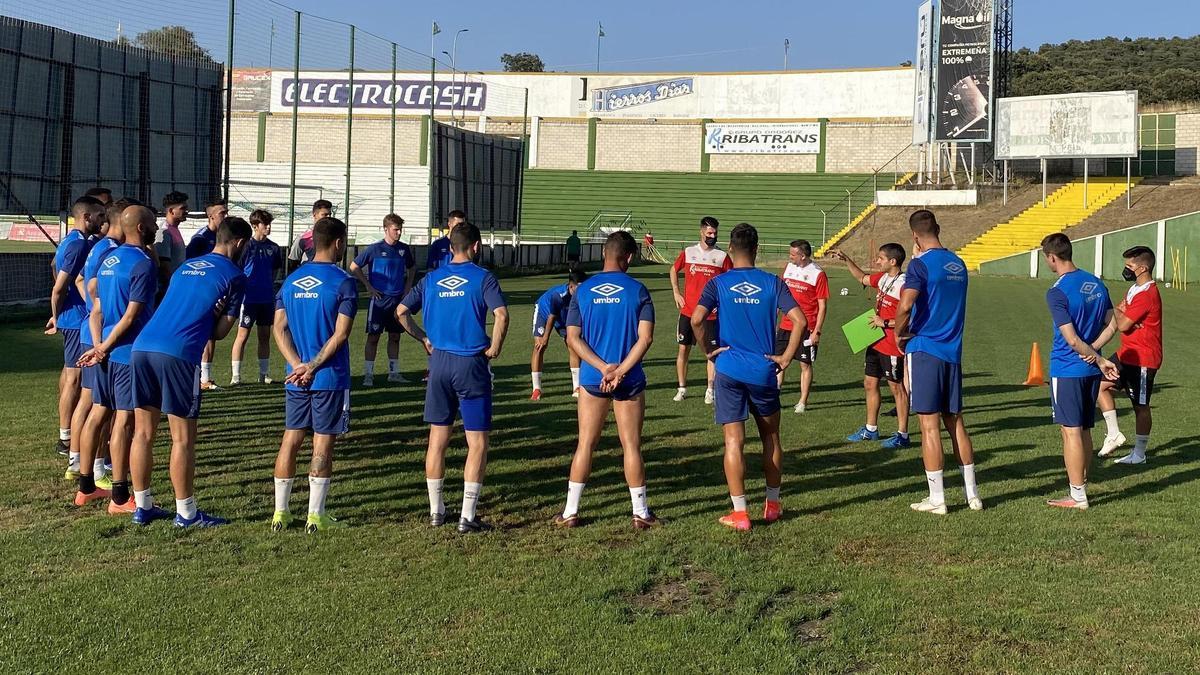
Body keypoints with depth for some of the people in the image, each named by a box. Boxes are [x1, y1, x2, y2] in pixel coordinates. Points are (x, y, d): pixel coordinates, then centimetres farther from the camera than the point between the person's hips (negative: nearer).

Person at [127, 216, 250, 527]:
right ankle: (186, 512, 11)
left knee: (143, 433, 13)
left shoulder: (186, 266, 25)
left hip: (142, 347, 7)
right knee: (182, 438, 3)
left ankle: (142, 506, 22)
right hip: (178, 354, -6)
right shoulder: (235, 276, 5)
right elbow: (220, 331, 4)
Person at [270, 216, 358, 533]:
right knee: (323, 444, 1)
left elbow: (279, 328, 2)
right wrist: (314, 366, -14)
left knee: (290, 441, 11)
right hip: (330, 377, -5)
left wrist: (297, 365, -6)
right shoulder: (343, 282, -9)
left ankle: (280, 512, 16)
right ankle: (315, 515, 5)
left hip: (296, 377, 5)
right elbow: (341, 333, -16)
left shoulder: (290, 281, 9)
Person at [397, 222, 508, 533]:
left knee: (437, 439, 13)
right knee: (477, 443, 2)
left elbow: (401, 311, 8)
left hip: (439, 362, 5)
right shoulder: (482, 277, -6)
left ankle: (436, 511, 21)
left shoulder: (432, 278, 8)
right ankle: (467, 517, 1)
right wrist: (494, 348, -7)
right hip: (472, 366, -5)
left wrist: (424, 339, 13)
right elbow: (501, 314, -19)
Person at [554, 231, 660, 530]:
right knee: (632, 446, 6)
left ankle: (570, 511, 11)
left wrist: (603, 367, -10)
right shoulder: (638, 290, -4)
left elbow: (573, 338, -3)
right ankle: (641, 513, 14)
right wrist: (620, 371, -14)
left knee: (585, 445, 9)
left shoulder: (582, 290, 2)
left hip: (592, 379, 2)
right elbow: (645, 337, -13)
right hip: (630, 380, -1)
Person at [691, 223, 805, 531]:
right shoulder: (773, 283, 0)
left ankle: (740, 514, 1)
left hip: (729, 370, -1)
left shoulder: (718, 284, -3)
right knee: (771, 437, 18)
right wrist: (786, 357, -1)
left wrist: (708, 350, -4)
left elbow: (696, 319, -17)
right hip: (764, 370, 1)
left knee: (734, 441, 1)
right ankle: (773, 505, 26)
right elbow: (800, 321, -9)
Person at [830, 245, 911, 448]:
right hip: (876, 342, 9)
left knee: (897, 388, 0)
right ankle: (870, 429, 29)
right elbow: (862, 277, 27)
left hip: (892, 346, -9)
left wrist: (885, 323, -19)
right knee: (870, 384, 16)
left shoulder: (903, 285, -20)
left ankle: (902, 435, 9)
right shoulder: (883, 278, 6)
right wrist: (846, 259, 21)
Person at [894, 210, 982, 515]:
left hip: (924, 350, -6)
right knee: (955, 421, 14)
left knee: (929, 425, -2)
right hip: (952, 352, 7)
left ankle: (937, 499, 2)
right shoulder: (958, 265, 11)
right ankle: (972, 493, 18)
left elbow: (905, 306, -24)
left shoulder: (921, 264, -11)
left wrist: (900, 333, -5)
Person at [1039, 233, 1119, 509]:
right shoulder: (1097, 283, 7)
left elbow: (1072, 340, -19)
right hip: (1090, 371, 8)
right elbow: (1111, 324, 9)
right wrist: (1093, 353, -2)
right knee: (1084, 430, 15)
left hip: (1066, 370, -8)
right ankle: (1081, 485, 24)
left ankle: (1078, 496, 1)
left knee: (1071, 432, -3)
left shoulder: (1057, 292, -17)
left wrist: (1100, 360, -9)